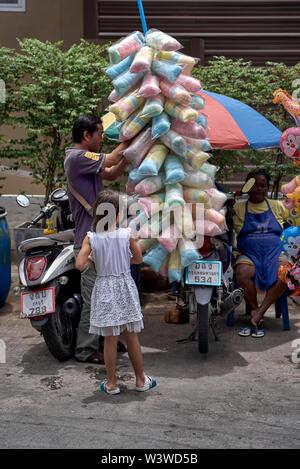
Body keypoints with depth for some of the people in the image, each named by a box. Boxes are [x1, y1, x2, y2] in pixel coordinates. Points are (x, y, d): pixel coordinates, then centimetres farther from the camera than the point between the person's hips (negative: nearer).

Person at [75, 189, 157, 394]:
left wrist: (92, 259, 4)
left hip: (104, 289, 0)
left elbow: (80, 265, -15)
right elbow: (139, 259, 2)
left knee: (110, 339, 10)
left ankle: (112, 383, 20)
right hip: (125, 287, 0)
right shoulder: (127, 234, -10)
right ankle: (141, 380, 25)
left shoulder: (91, 238, -10)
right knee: (132, 337, 13)